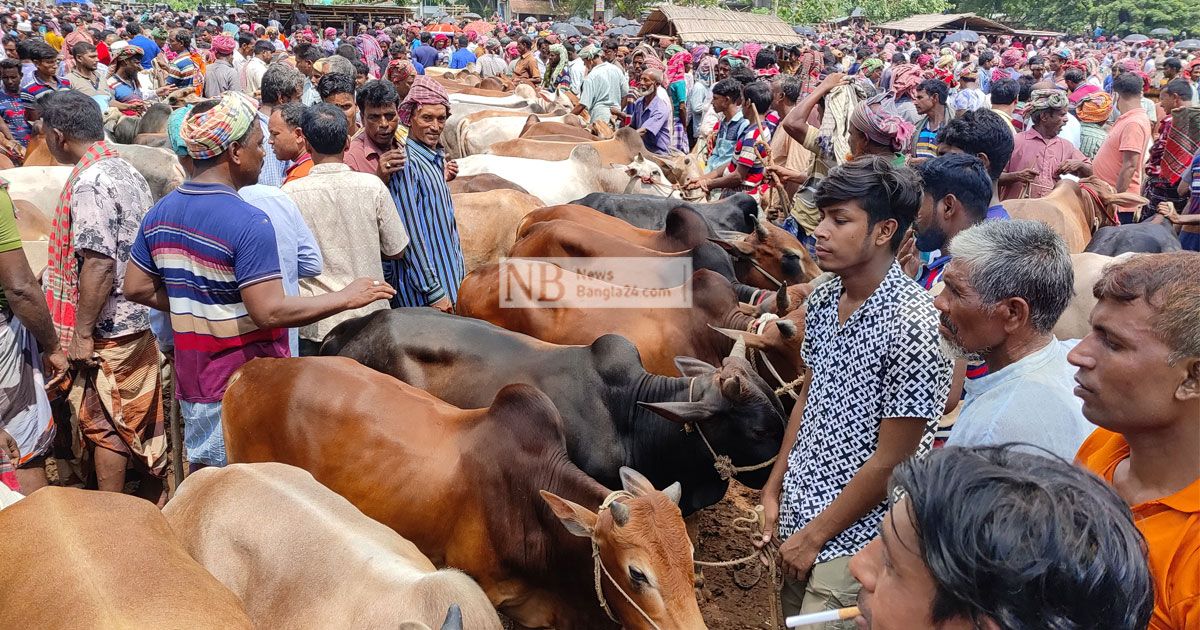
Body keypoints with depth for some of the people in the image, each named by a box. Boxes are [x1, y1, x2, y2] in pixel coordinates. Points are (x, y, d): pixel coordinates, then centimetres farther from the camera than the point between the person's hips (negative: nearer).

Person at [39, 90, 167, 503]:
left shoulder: (89, 182, -19)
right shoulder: (127, 170, 9)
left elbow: (98, 263, -24)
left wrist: (81, 333, -19)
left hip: (106, 329, -8)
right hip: (140, 317, 9)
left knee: (102, 423, 4)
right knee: (143, 415, 18)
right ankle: (155, 497, 29)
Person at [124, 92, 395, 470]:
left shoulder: (160, 213, 4)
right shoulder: (248, 223, -22)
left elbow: (136, 288, 11)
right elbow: (271, 312, -26)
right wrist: (346, 298, -17)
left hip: (193, 381, 7)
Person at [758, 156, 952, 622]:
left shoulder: (911, 324, -23)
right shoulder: (823, 298, 0)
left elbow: (890, 461, -19)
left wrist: (814, 535, -12)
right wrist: (774, 488, 10)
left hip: (854, 536, -7)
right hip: (799, 511, 7)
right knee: (791, 617, 20)